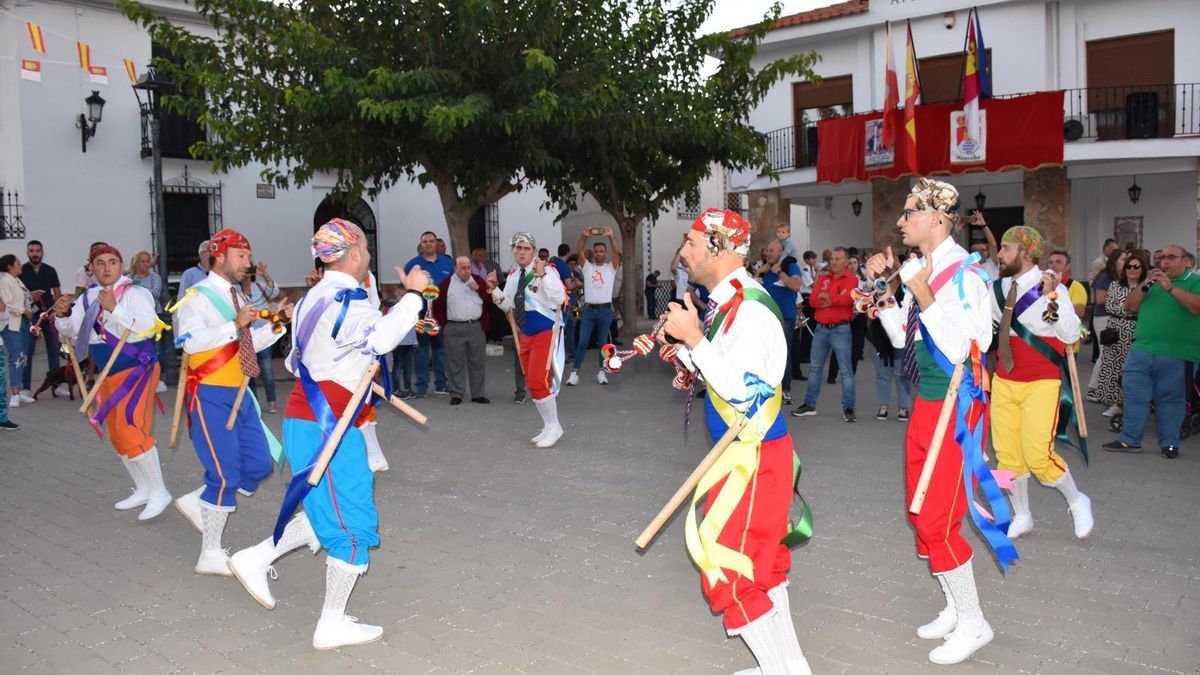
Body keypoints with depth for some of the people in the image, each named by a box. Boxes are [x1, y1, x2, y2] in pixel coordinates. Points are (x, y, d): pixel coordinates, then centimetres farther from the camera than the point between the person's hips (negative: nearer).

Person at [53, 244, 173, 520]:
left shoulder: (135, 293, -13)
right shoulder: (88, 298, 8)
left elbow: (148, 328, -26)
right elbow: (70, 331, 11)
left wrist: (114, 309, -33)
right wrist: (62, 315, -10)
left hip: (137, 370, -8)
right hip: (109, 375, 8)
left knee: (131, 431, -18)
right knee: (118, 437, 15)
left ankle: (159, 492, -6)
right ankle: (142, 490, 29)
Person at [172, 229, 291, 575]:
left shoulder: (237, 297, 14)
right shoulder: (198, 296, -10)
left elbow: (253, 343, 18)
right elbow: (190, 341, -27)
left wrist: (276, 322, 3)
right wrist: (235, 325, -33)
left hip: (239, 394, 8)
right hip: (210, 395, -8)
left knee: (259, 465, 9)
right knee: (226, 476, -7)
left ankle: (199, 503, 27)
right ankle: (211, 556, 7)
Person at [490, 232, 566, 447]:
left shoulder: (547, 270, -13)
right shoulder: (512, 276, 8)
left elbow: (559, 298, -25)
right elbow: (508, 305, 17)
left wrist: (543, 276, -32)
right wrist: (494, 289, 1)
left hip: (546, 332, -8)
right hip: (525, 334, 8)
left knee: (538, 381, -14)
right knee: (532, 383, 12)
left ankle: (553, 426, 2)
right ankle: (548, 427, 25)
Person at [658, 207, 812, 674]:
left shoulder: (750, 308, -21)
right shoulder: (724, 301, 9)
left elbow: (742, 390, -27)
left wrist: (693, 338, -24)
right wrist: (682, 344, 6)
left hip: (754, 456, -10)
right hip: (743, 453, 10)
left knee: (730, 571, -3)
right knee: (760, 563, 19)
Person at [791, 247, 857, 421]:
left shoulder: (851, 279, -4)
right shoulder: (822, 279, 11)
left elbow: (846, 298, -21)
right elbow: (813, 300, -2)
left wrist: (826, 297, -7)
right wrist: (835, 300, -14)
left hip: (840, 329, -5)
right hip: (820, 328, 5)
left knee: (846, 369, -3)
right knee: (815, 367, 11)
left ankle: (848, 408, 1)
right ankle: (809, 404, 18)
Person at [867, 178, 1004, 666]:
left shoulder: (964, 273, -18)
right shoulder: (922, 269, 6)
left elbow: (959, 349, -24)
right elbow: (901, 337, 13)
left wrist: (923, 295, -28)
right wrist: (884, 287, 4)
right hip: (925, 403, 9)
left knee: (936, 522, -4)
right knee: (920, 513, 16)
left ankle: (973, 622, 15)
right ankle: (955, 609, 32)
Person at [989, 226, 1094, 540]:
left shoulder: (1051, 287, -11)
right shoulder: (997, 289, 4)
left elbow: (1071, 335, -20)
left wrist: (1051, 297, -28)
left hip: (1041, 384, -5)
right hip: (1004, 382, 5)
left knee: (1038, 455, -11)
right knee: (1007, 454, 7)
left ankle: (1076, 502, 17)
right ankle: (1022, 517, 25)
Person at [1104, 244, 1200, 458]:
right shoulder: (1152, 280, 18)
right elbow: (1130, 306, 10)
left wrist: (1170, 288, -20)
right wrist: (1145, 286, -5)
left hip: (1176, 356, -4)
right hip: (1141, 351, 5)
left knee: (1170, 400, 4)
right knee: (1134, 396, 4)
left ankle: (1169, 444, 13)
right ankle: (1129, 440, 10)